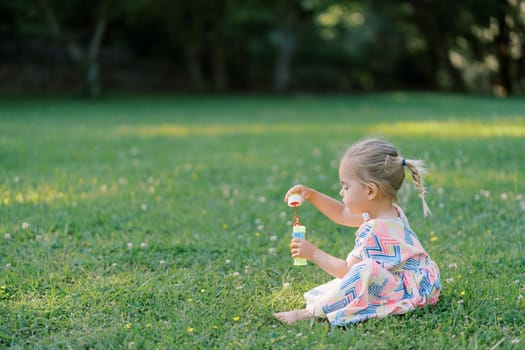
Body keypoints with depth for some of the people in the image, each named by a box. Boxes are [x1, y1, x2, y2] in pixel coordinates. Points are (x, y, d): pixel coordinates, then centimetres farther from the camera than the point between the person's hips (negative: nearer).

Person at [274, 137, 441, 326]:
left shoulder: (375, 231, -25)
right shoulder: (392, 212, 7)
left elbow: (348, 271, -16)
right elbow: (342, 214, 21)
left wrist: (313, 253, -7)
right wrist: (311, 195, 12)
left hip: (406, 293, -12)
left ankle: (310, 312, -23)